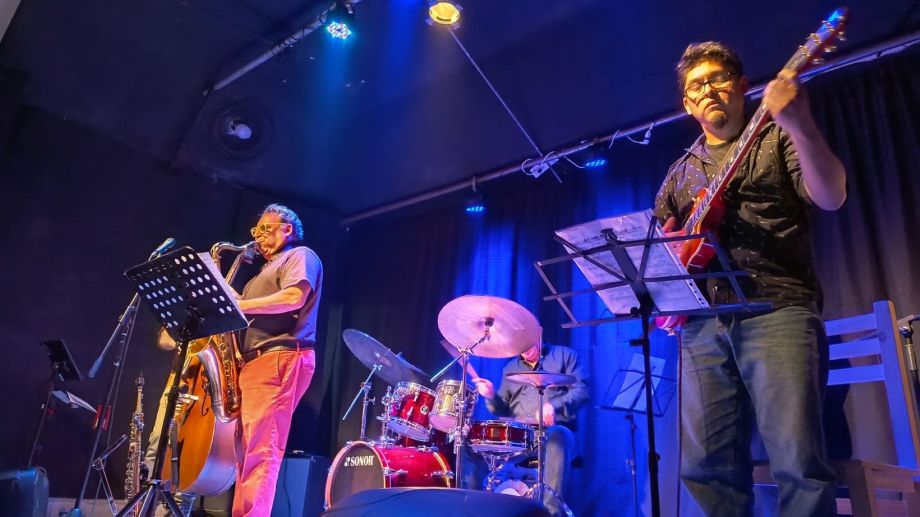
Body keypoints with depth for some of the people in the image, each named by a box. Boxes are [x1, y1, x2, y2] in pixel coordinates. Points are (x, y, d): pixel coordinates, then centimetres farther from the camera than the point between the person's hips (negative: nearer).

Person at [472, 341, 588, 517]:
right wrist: (491, 396, -4)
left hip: (555, 430, -4)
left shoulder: (564, 355, 10)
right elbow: (504, 410, 19)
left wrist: (554, 405, -21)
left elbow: (582, 390, -3)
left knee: (557, 437, -38)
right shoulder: (510, 368, 21)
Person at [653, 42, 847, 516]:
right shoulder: (682, 171, 23)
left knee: (799, 463, -13)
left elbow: (831, 198, -7)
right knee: (706, 465, 2)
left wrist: (800, 125, -24)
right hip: (702, 324, 4)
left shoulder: (776, 140, 10)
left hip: (776, 311, -4)